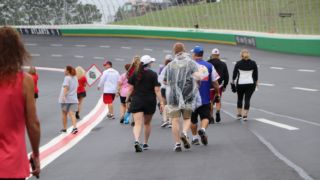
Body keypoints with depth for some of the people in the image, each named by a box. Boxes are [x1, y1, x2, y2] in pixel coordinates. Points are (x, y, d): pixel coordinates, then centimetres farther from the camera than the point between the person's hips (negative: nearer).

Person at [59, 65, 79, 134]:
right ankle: (75, 127, -23)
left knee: (64, 114, 11)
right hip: (74, 99, 5)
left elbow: (66, 87, -21)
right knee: (72, 114, -4)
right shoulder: (75, 78, 14)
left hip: (66, 99, -5)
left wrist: (64, 96, -29)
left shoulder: (67, 78, -8)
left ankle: (64, 128, 19)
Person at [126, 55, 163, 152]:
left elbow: (130, 89, 2)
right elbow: (157, 90, -9)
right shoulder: (153, 75, -4)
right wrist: (161, 102, -8)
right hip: (150, 102, 0)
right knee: (147, 123, 18)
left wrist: (127, 100, 11)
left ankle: (136, 141, -32)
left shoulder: (135, 74, 2)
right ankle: (145, 144, 28)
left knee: (137, 124, -8)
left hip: (136, 101, 0)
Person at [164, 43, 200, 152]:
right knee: (187, 118, 11)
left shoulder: (170, 65, 9)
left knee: (175, 120, 1)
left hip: (173, 95, 0)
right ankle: (184, 133, -17)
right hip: (188, 94, 0)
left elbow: (165, 81, 13)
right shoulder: (191, 63, 4)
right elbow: (197, 75, -12)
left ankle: (177, 144, -3)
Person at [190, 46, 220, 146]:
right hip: (205, 99, 0)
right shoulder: (209, 66, 1)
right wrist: (217, 94, 15)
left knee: (193, 119, 14)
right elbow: (215, 83, 3)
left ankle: (194, 138, 18)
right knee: (205, 117, 7)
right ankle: (203, 129, -21)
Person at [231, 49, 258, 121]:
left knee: (240, 98, 16)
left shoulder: (238, 63, -4)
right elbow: (256, 74, 2)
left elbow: (234, 74, 0)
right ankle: (245, 115, -4)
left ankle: (239, 114, 20)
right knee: (247, 99, 2)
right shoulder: (253, 63, -1)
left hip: (240, 84, 0)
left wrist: (233, 82, 12)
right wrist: (256, 83, 13)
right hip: (250, 84, 0)